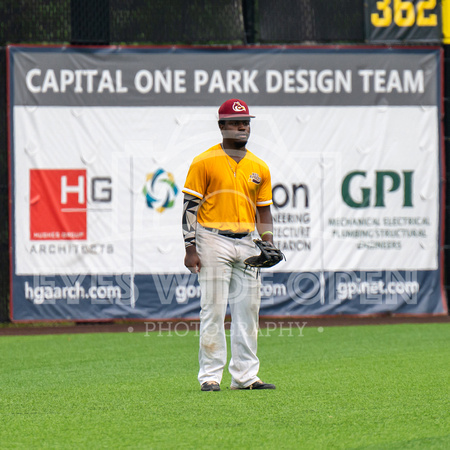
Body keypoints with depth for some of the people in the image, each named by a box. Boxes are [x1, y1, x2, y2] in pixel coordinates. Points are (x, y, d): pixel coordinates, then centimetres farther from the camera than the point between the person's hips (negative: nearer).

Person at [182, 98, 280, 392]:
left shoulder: (259, 168, 13)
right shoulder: (205, 163, -2)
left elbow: (264, 210, 18)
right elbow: (190, 206, -4)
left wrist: (269, 243, 4)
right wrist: (190, 249, -11)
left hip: (246, 244, 5)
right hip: (213, 242, -5)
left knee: (248, 311, 5)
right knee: (213, 310, -6)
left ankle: (245, 375, 10)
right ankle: (210, 376, -1)